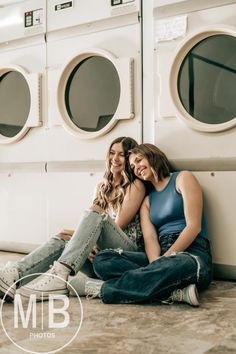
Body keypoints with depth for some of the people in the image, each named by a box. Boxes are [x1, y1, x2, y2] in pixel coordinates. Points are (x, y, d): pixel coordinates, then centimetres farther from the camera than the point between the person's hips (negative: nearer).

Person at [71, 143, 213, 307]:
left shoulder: (183, 178, 8)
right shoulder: (147, 200, 22)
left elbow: (194, 226, -5)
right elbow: (150, 238, 2)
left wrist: (165, 259, -16)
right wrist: (156, 264, -20)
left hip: (193, 253, -5)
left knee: (177, 265, -42)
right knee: (103, 259, -16)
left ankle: (102, 288, -26)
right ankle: (174, 292, -32)